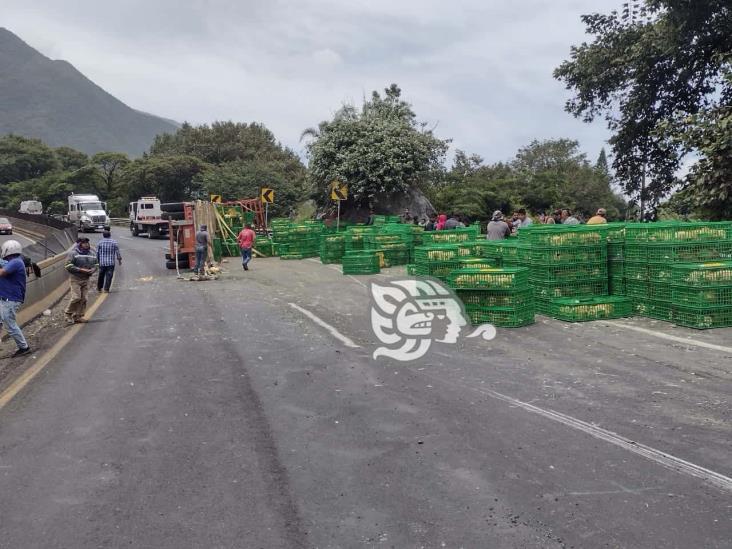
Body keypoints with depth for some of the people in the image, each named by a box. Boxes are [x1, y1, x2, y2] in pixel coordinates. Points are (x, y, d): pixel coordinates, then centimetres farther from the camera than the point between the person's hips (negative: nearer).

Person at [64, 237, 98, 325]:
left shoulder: (92, 254, 11)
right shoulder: (73, 253, -8)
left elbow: (95, 264, 21)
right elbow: (68, 266, -13)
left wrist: (92, 270, -1)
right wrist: (81, 270, -19)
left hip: (86, 279, 6)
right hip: (75, 279, -6)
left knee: (83, 298, 3)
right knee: (76, 297, -13)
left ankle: (78, 316, 13)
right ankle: (68, 313, 7)